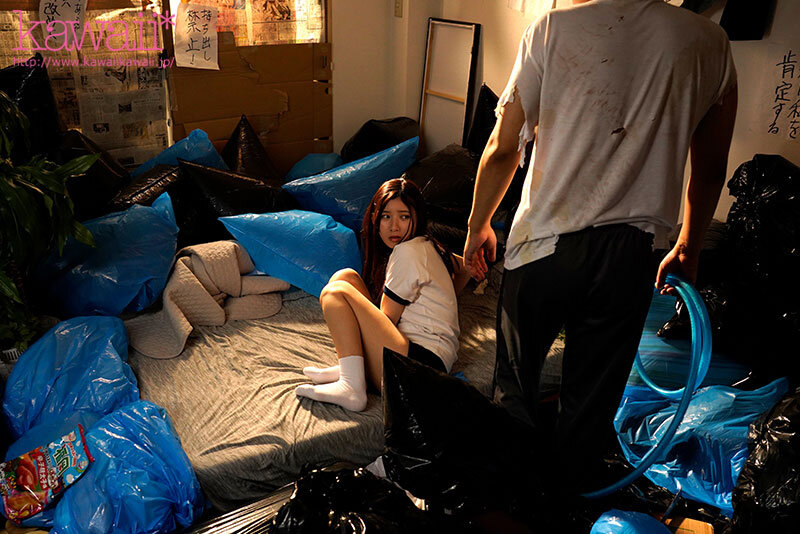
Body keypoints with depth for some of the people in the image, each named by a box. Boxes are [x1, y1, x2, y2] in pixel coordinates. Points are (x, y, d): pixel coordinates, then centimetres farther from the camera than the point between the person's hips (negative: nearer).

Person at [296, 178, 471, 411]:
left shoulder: (409, 251, -10)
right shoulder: (428, 246, 19)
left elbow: (387, 320, -5)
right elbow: (465, 267, 38)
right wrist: (442, 298, 36)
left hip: (420, 362, -10)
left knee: (334, 291, -12)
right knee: (345, 276, 8)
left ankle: (352, 387, -23)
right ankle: (350, 366, -5)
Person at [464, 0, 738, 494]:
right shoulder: (710, 43, 2)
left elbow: (502, 150, -4)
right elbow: (711, 170, 10)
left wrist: (479, 226, 11)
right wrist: (688, 249, 24)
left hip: (546, 241, -2)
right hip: (631, 254, 3)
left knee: (516, 379, 18)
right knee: (592, 397, 17)